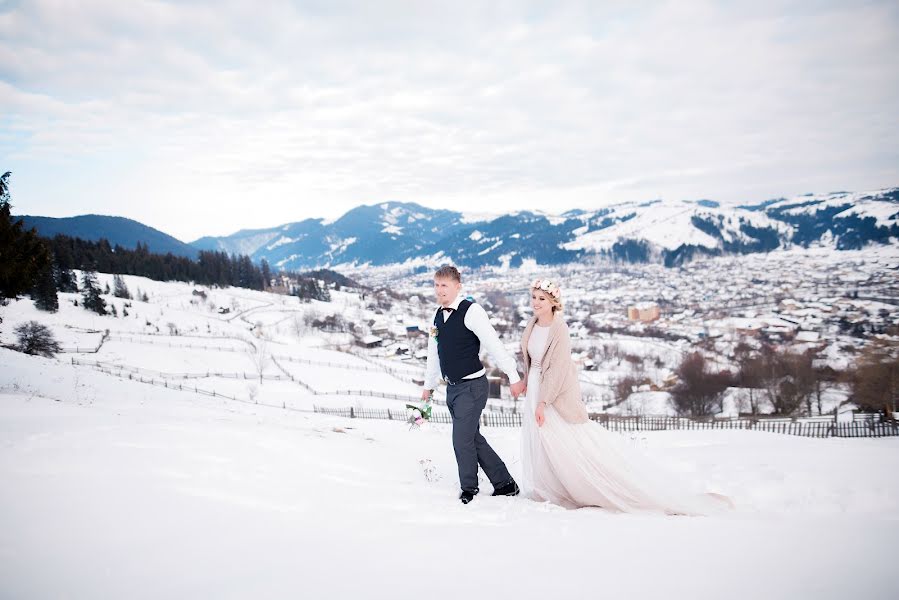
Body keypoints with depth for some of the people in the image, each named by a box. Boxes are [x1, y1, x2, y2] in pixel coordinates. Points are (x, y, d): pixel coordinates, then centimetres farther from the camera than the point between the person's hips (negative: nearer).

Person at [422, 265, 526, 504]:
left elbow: (494, 345, -18)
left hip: (472, 387, -8)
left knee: (462, 440, -6)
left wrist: (514, 377, -20)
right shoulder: (439, 315, 9)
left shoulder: (471, 311, -15)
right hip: (452, 387, 8)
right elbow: (434, 353, 19)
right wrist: (428, 385, 23)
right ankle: (505, 484, 27)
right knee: (473, 439, 14)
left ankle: (469, 489, 16)